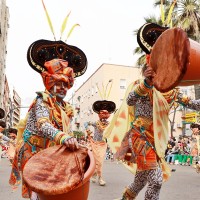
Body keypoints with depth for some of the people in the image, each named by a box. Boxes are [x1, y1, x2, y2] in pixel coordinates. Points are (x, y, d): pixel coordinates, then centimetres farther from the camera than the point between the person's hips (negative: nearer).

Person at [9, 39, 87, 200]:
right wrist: (63, 138, -46)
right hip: (34, 152, -6)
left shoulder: (67, 108, 10)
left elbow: (68, 131, 14)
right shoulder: (42, 101, -11)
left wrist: (73, 144, -5)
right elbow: (43, 126, -30)